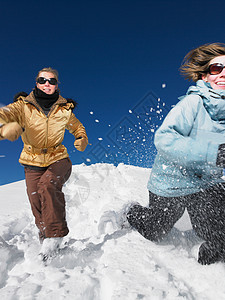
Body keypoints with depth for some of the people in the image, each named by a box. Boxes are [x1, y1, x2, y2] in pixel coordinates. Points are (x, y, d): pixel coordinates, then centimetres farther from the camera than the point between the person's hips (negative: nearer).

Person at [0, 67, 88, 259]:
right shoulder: (24, 106, -7)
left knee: (47, 185, -30)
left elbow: (77, 127, 16)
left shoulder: (64, 109, -1)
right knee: (37, 201, -3)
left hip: (58, 159, -1)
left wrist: (82, 139, -6)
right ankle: (45, 236, 24)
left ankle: (56, 233, -18)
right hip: (33, 164, 1)